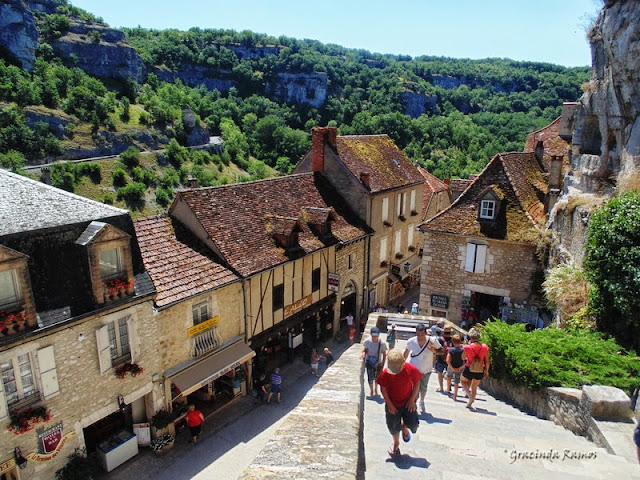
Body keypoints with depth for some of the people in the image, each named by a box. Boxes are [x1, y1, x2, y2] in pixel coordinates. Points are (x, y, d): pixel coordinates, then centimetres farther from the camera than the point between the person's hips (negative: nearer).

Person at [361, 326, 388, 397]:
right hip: (369, 362, 0)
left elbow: (384, 354, -9)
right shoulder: (367, 341, -16)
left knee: (377, 377, 17)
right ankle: (371, 390, 21)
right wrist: (363, 353, -21)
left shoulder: (382, 344, -20)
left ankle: (376, 389, 44)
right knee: (370, 377, -4)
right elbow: (365, 349, 1)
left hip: (378, 363, 0)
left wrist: (382, 364, -10)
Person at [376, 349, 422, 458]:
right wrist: (389, 404, -11)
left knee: (413, 424, -12)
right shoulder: (386, 373, -20)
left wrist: (412, 399, -9)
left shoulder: (411, 369, -19)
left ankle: (404, 428, 26)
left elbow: (417, 383, -4)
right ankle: (396, 443, 41)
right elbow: (383, 389, -10)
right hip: (393, 404, 0)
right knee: (393, 427, 9)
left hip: (408, 403, 0)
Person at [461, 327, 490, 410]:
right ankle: (469, 403, 24)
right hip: (480, 371, 3)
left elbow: (463, 358, 2)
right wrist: (486, 371, 13)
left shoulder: (468, 347, -16)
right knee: (474, 388, 19)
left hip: (469, 369, -2)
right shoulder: (485, 347, -8)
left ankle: (469, 394, 1)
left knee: (463, 381, 25)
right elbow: (487, 361, -1)